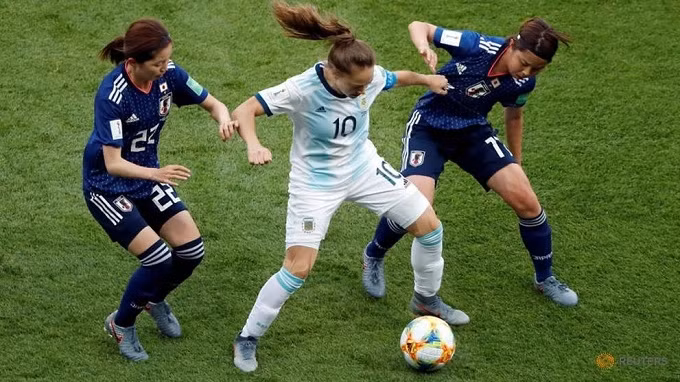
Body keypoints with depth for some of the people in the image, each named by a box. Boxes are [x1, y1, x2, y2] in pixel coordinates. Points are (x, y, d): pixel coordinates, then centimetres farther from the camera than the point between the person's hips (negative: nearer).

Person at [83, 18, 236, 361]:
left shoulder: (169, 75, -15)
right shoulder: (112, 95, -32)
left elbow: (213, 104, -2)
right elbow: (112, 163, -33)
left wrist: (223, 119, -26)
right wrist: (157, 173, -49)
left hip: (148, 176, 6)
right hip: (107, 187, -6)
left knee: (192, 251, 1)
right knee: (159, 259, -16)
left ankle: (155, 300, 33)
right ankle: (121, 323, 12)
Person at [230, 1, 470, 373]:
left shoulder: (370, 77, -18)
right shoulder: (303, 90, -33)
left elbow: (397, 77, 7)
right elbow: (243, 111, -30)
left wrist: (428, 79, 27)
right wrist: (254, 145, -50)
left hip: (364, 169, 6)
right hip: (316, 182, -5)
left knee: (430, 226, 8)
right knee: (298, 268, -12)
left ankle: (426, 299, 35)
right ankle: (247, 339, 8)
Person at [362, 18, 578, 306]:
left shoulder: (524, 82, -12)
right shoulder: (477, 47, -28)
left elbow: (514, 116, 10)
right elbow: (418, 26, -20)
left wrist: (516, 163, 19)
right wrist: (424, 46, -43)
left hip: (473, 132, 4)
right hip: (428, 128, -4)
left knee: (526, 202, -6)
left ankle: (545, 279, 18)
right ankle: (373, 257, 10)